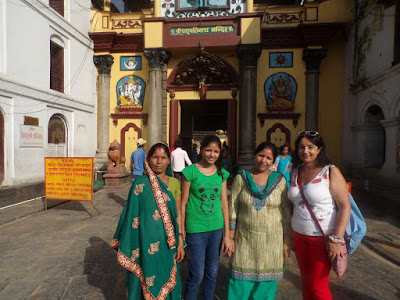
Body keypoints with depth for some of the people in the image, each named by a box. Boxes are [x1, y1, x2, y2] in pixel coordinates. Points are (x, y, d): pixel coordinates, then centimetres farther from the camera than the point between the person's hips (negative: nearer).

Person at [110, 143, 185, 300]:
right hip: (146, 244, -2)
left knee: (167, 282, 17)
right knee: (143, 283, 13)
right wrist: (126, 245, -4)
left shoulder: (174, 184, 1)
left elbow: (178, 215, 4)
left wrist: (180, 243, 2)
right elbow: (131, 214, -5)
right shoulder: (140, 183, -8)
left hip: (167, 244, 3)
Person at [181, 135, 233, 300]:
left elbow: (224, 204, 4)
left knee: (212, 273, 17)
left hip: (216, 229, 4)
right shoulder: (191, 171, -9)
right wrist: (181, 234, -3)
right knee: (197, 275, 5)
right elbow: (183, 204, -5)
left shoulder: (222, 174, 2)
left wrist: (227, 235, 4)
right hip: (195, 230, -3)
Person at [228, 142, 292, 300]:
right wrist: (230, 238, -3)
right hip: (245, 239, 0)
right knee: (241, 281, 7)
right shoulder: (241, 178, -3)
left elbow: (287, 212, 2)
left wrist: (286, 242, 1)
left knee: (266, 281, 13)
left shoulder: (280, 180, -1)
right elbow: (232, 209, -1)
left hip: (272, 241, 1)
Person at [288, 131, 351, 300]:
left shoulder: (331, 172, -11)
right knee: (306, 281, 17)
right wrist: (291, 235, 10)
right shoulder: (295, 172, 5)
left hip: (323, 237, -5)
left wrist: (336, 239, -20)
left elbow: (345, 206, -15)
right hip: (299, 235, 5)